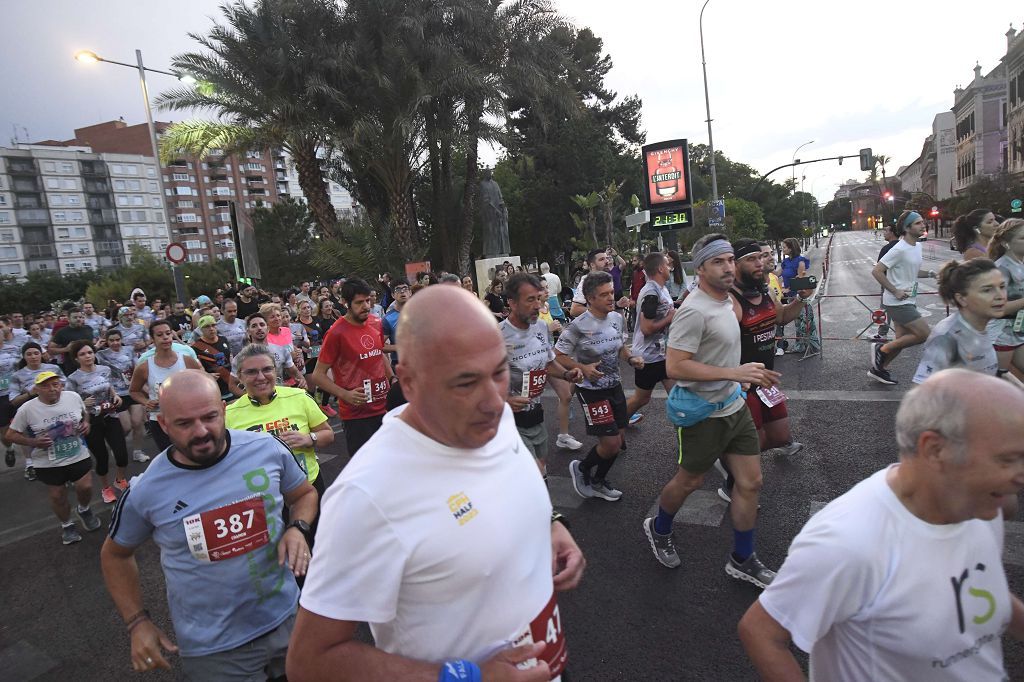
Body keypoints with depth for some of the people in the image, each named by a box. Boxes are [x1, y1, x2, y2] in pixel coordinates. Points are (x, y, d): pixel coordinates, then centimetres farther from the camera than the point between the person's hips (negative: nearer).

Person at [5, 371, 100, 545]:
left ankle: (84, 510, 36)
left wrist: (86, 424, -10)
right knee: (57, 497, 11)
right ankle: (66, 525, 36)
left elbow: (84, 414, 11)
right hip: (48, 463, -1)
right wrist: (34, 442, -21)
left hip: (78, 456, 1)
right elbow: (10, 435, -6)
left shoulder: (74, 397, -9)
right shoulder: (27, 409, -16)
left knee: (85, 488, 2)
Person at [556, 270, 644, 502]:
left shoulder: (617, 318, 0)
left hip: (615, 386, 7)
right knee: (611, 444, -8)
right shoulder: (578, 326, -20)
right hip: (591, 391, -7)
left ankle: (598, 482, 37)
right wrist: (582, 368, -27)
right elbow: (558, 356, -13)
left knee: (619, 440, 14)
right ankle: (581, 468, 23)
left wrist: (632, 358, -5)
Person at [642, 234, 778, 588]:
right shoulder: (694, 311, -23)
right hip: (704, 413, -8)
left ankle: (742, 561, 26)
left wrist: (752, 374, 16)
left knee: (750, 482, 10)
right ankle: (659, 530, 40)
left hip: (734, 406, 8)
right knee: (689, 481, 12)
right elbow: (675, 366, -28)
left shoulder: (725, 301, 5)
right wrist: (735, 373, -29)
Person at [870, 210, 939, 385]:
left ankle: (879, 369, 25)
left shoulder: (917, 246, 10)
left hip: (908, 301, 9)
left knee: (903, 339, 12)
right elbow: (876, 272, -22)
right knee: (924, 334, -11)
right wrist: (895, 291, -20)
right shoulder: (900, 249, -18)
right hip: (897, 303, -9)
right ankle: (882, 349, 2)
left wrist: (930, 273, 3)